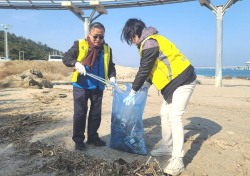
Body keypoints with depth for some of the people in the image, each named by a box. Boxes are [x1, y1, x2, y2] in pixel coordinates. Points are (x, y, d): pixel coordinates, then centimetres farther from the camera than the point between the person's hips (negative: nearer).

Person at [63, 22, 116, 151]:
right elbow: (66, 58, -7)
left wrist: (112, 77, -6)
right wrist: (76, 64, -25)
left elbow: (110, 66, 12)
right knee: (80, 113, 2)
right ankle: (78, 140, 15)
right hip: (81, 86, -4)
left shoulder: (107, 49, 4)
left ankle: (92, 137, 29)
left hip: (98, 87, 4)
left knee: (96, 113, 13)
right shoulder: (79, 45, -7)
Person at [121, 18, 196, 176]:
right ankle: (167, 147, 25)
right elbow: (155, 67, 20)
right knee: (165, 114, 13)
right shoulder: (150, 40, 14)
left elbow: (144, 70, -16)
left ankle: (177, 159, -10)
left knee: (174, 117, -14)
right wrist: (147, 84, 19)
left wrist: (133, 92, -7)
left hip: (183, 80, -10)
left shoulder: (149, 43, -18)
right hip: (175, 81, 10)